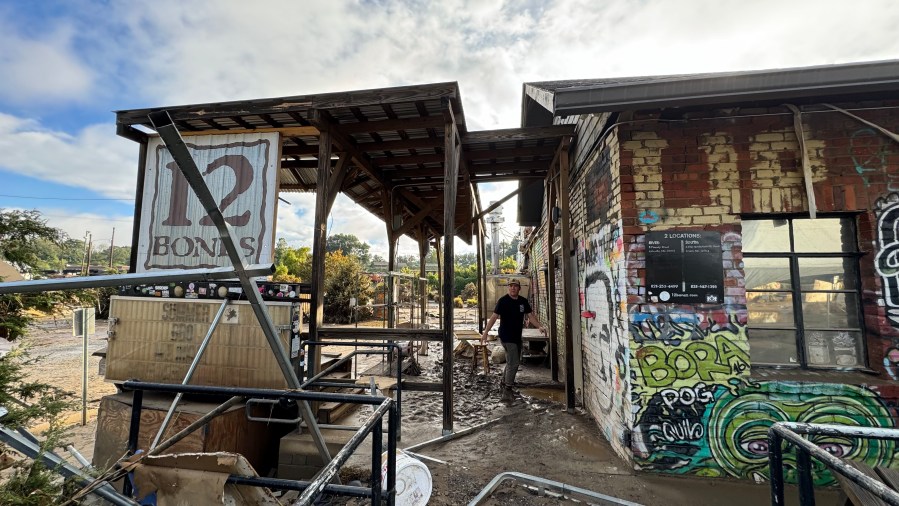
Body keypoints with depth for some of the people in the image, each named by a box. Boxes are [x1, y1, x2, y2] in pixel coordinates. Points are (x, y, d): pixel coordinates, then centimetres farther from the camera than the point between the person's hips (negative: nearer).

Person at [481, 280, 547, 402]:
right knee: (514, 363, -8)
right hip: (506, 337, -7)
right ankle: (507, 390, 5)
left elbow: (530, 315, 6)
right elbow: (494, 316, -16)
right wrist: (485, 332, -25)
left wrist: (539, 326, -11)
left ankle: (504, 383, 37)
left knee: (512, 361, 19)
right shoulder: (503, 300, -12)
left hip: (517, 336, 7)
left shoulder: (523, 301, 6)